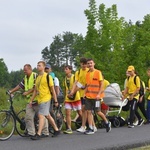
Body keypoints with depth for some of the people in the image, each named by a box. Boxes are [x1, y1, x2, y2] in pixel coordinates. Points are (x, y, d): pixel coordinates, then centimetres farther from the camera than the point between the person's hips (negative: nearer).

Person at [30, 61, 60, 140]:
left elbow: (52, 89, -7)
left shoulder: (48, 76, -8)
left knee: (41, 116, -13)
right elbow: (35, 90, 18)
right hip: (40, 100, 8)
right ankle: (56, 130, 28)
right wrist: (31, 100, 14)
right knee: (47, 115, 15)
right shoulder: (38, 78, 13)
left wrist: (55, 101, -7)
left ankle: (38, 134, -13)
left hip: (45, 99, -8)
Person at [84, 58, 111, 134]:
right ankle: (91, 129, 4)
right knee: (89, 112, 0)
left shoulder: (98, 72, -5)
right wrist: (85, 93, 5)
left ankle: (107, 123, 23)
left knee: (98, 112, -2)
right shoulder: (87, 74, 10)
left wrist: (99, 94, -16)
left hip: (96, 96, -5)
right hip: (88, 96, 5)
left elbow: (101, 84, -7)